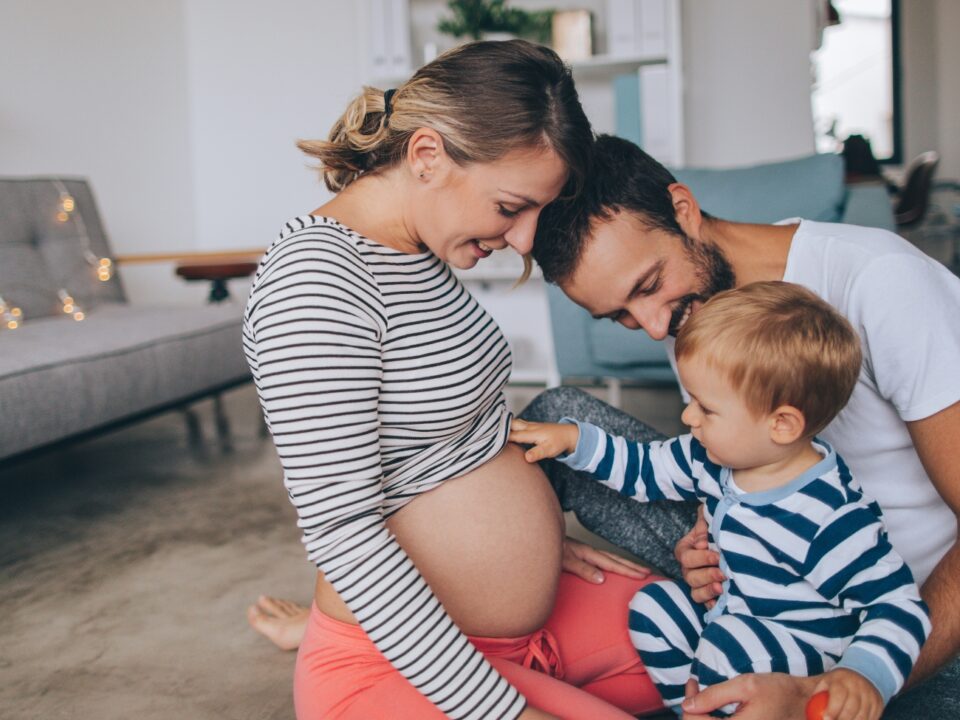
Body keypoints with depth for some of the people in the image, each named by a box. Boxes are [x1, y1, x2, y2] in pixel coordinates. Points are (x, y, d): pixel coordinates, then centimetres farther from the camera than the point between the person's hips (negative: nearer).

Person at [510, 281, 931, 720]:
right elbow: (647, 469, 11)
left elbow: (898, 605, -24)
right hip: (726, 613, 8)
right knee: (653, 605, -5)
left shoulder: (832, 518, -29)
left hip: (805, 653, -8)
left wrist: (866, 675, -40)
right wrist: (573, 439, 4)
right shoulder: (719, 458, -5)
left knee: (731, 647, -31)